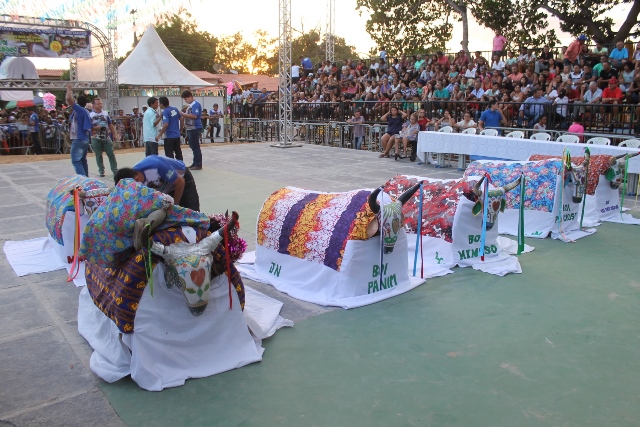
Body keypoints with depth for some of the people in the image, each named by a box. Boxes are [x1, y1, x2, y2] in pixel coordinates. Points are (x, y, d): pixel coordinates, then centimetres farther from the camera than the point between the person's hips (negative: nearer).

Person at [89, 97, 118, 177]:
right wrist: (97, 128, -19)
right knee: (98, 156, 5)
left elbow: (110, 125, 13)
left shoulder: (105, 113, 9)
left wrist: (114, 134, 10)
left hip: (106, 138, 3)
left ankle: (115, 170, 9)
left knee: (111, 154, 2)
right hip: (96, 139, -3)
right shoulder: (90, 115, -5)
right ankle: (101, 171, 14)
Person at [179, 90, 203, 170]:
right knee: (193, 146, 13)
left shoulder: (196, 104, -12)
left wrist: (183, 114, -18)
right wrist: (183, 115, 11)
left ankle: (198, 165, -3)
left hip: (195, 128, -10)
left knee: (195, 147, -7)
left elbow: (194, 116, -22)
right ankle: (195, 163, 20)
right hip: (190, 128, 10)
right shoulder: (190, 105, 17)